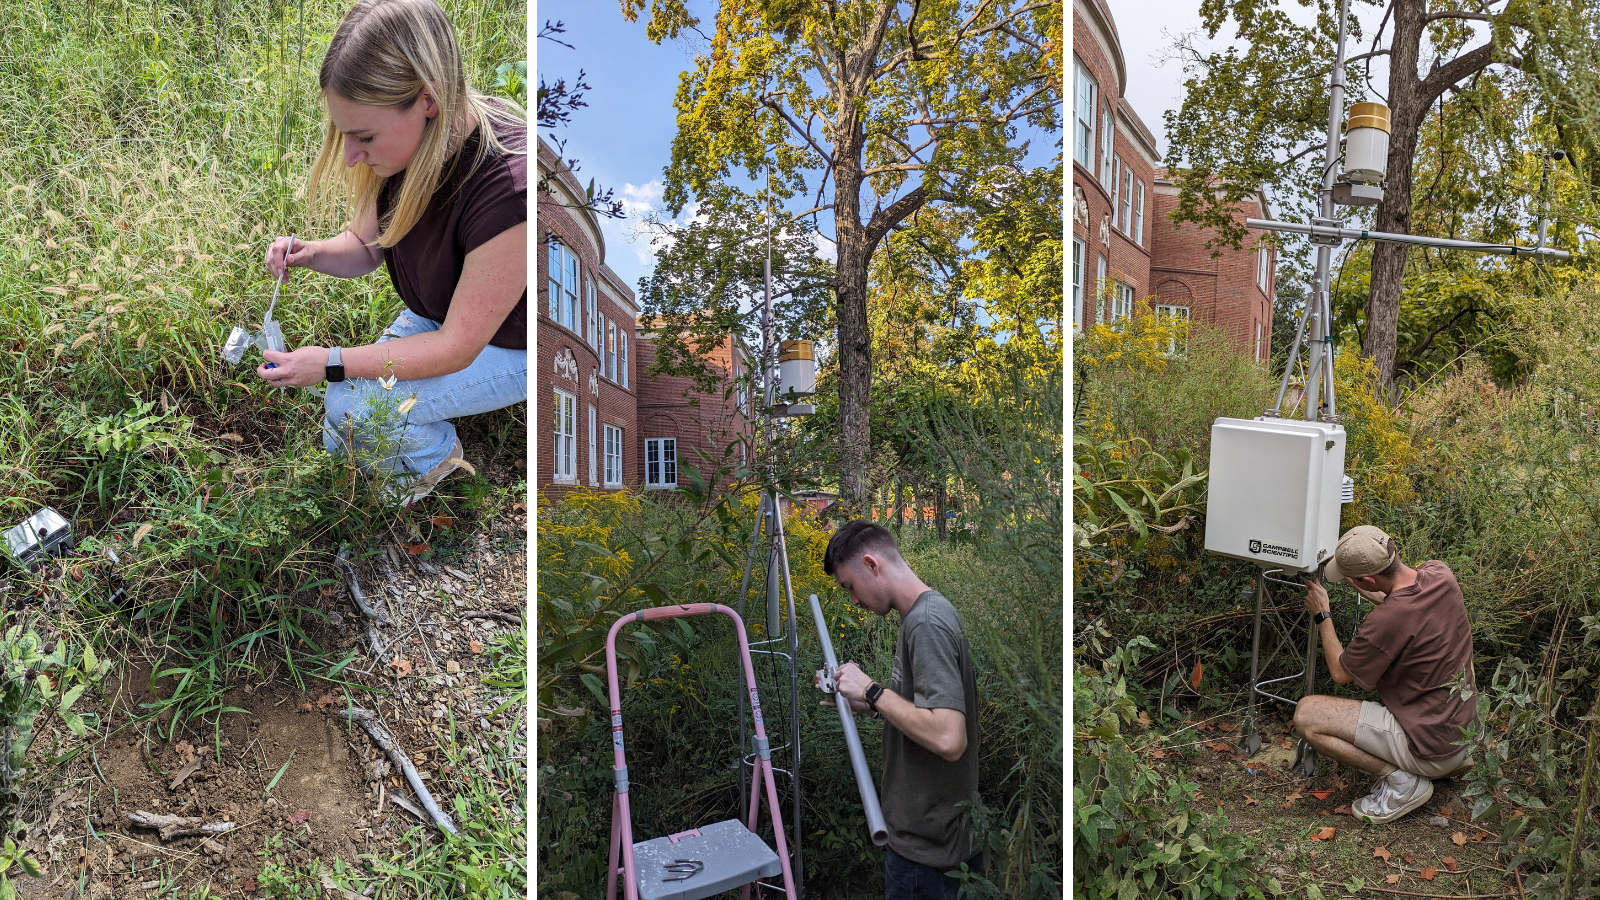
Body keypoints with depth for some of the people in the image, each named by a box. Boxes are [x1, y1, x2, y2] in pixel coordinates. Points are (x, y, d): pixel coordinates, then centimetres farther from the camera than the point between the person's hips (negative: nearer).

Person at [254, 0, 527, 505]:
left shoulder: (507, 184, -38)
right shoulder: (405, 146, -14)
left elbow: (458, 347, -29)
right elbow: (365, 246, 6)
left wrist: (331, 363, -28)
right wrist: (308, 254, -16)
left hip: (510, 347, -7)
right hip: (435, 319, 7)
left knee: (352, 407, -21)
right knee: (338, 448, 2)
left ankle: (436, 457, 9)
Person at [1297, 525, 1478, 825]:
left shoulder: (1386, 621, -32)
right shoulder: (1439, 573, -9)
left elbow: (1341, 673, -11)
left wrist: (1321, 615, -2)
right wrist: (1358, 587, 15)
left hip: (1430, 744, -8)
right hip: (1466, 726, 8)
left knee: (1306, 714, -14)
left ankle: (1402, 780, -6)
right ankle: (1455, 756, 22)